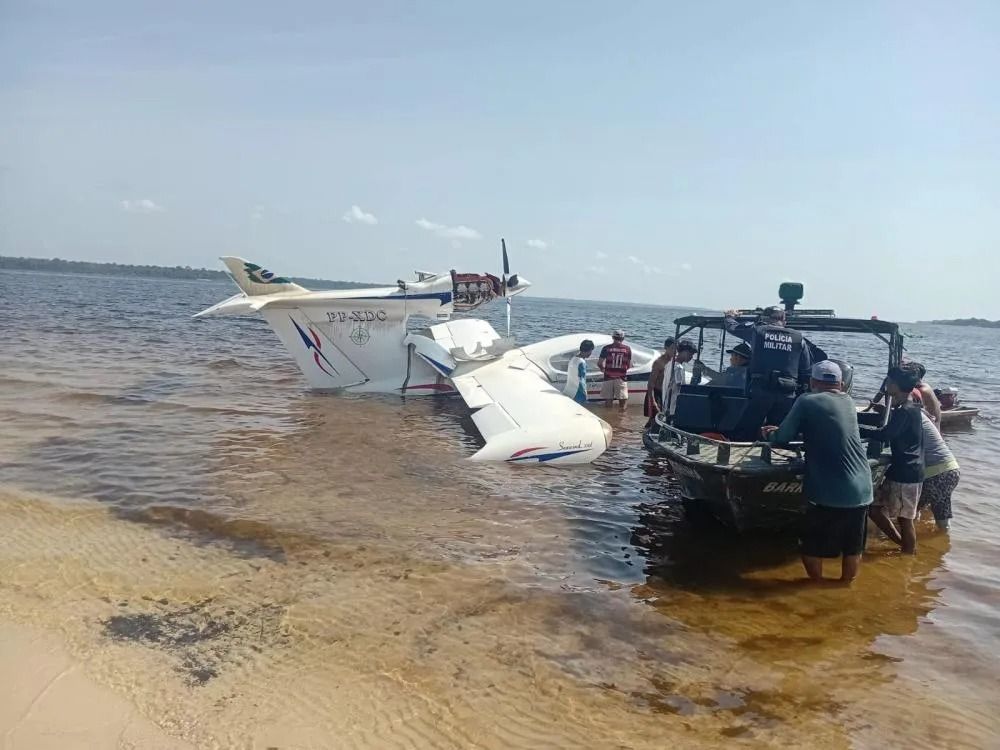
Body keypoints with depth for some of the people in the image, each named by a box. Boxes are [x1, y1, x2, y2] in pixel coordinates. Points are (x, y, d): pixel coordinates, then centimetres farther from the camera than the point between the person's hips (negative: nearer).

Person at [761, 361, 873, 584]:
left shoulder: (807, 401, -7)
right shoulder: (848, 402, 11)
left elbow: (783, 438, -4)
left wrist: (769, 434, 19)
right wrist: (780, 430, 27)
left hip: (829, 493, -6)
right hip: (861, 491, 6)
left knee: (812, 547, 13)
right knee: (853, 548, 21)